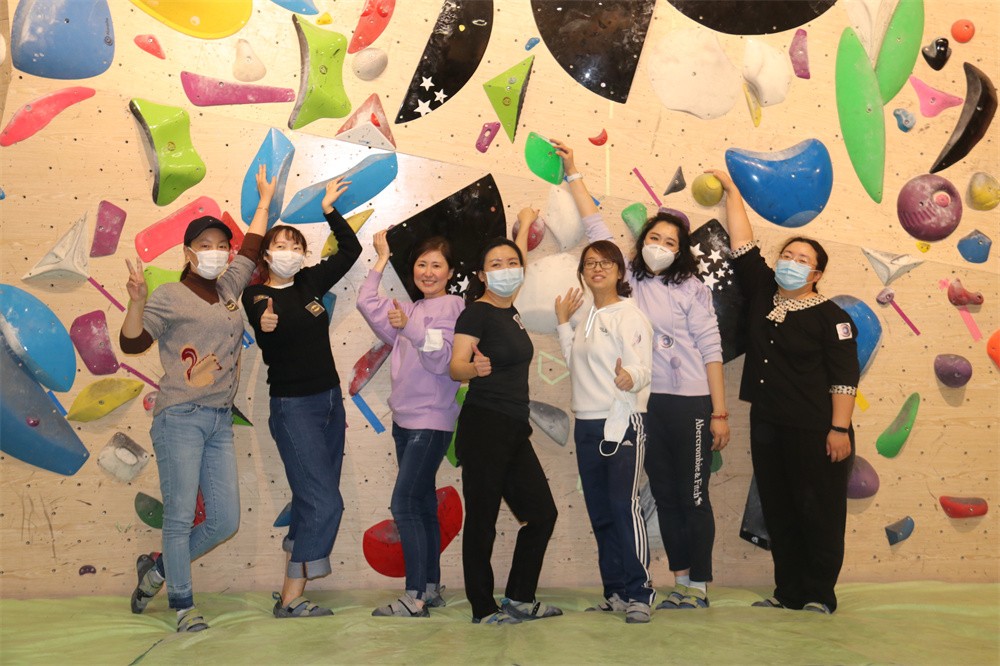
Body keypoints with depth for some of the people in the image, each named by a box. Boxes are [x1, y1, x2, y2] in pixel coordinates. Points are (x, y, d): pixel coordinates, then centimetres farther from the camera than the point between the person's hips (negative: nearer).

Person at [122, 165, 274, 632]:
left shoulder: (229, 287, 14)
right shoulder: (170, 297, -2)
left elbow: (252, 243, 27)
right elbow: (132, 343, -8)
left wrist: (265, 197, 38)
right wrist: (136, 300, -24)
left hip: (220, 420, 6)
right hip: (180, 417, -6)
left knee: (225, 522, 5)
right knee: (180, 517, -4)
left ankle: (158, 567, 27)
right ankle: (183, 605, 12)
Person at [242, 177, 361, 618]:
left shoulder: (309, 283, 7)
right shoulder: (257, 295, -7)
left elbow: (350, 250, 12)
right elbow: (265, 331, -25)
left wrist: (329, 209, 7)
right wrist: (265, 325, -45)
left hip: (329, 400, 7)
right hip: (293, 405, -7)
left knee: (313, 500, 10)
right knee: (324, 502, -12)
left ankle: (294, 584, 20)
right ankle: (290, 599, -5)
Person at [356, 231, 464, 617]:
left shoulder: (452, 307, -8)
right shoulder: (410, 310, 15)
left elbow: (442, 359, -18)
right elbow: (366, 303, 15)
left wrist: (407, 327, -28)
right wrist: (381, 259, 16)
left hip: (432, 422, -8)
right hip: (404, 421, 8)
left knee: (404, 504, -13)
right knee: (422, 503, 12)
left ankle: (415, 599, -11)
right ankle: (431, 589, 20)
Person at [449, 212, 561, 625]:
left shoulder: (509, 309, 13)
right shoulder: (478, 311, -9)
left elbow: (517, 267, 35)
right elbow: (455, 367, -19)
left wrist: (525, 225, 46)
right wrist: (475, 368, -41)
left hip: (515, 429, 9)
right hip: (484, 425, -9)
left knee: (541, 513, 9)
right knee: (482, 519, -2)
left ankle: (519, 600, 19)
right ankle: (483, 609, 8)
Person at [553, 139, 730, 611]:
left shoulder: (691, 289, -3)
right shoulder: (628, 279, 7)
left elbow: (711, 351, -5)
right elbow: (595, 225, 12)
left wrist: (720, 414, -9)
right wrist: (572, 171, 14)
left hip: (690, 404, -4)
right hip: (647, 404, 4)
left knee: (693, 497, 2)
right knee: (664, 496, 10)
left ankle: (699, 585, 12)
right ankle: (682, 581, 20)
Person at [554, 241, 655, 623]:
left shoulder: (628, 314, -8)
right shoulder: (586, 316, 16)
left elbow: (644, 367, -17)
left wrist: (630, 378, -40)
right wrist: (563, 322, 22)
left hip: (622, 423, -8)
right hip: (587, 425, 8)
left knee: (624, 505, -15)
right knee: (599, 512, 10)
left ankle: (639, 593, -9)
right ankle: (614, 590, 19)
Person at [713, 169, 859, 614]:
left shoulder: (829, 317, -7)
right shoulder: (762, 292, 8)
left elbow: (844, 379, -10)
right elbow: (742, 244, 10)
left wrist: (839, 429, -16)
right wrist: (731, 189, 13)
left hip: (814, 430, -6)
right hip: (767, 425, 6)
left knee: (819, 511, 1)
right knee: (778, 512, 11)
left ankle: (819, 594, 12)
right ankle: (788, 592, 20)